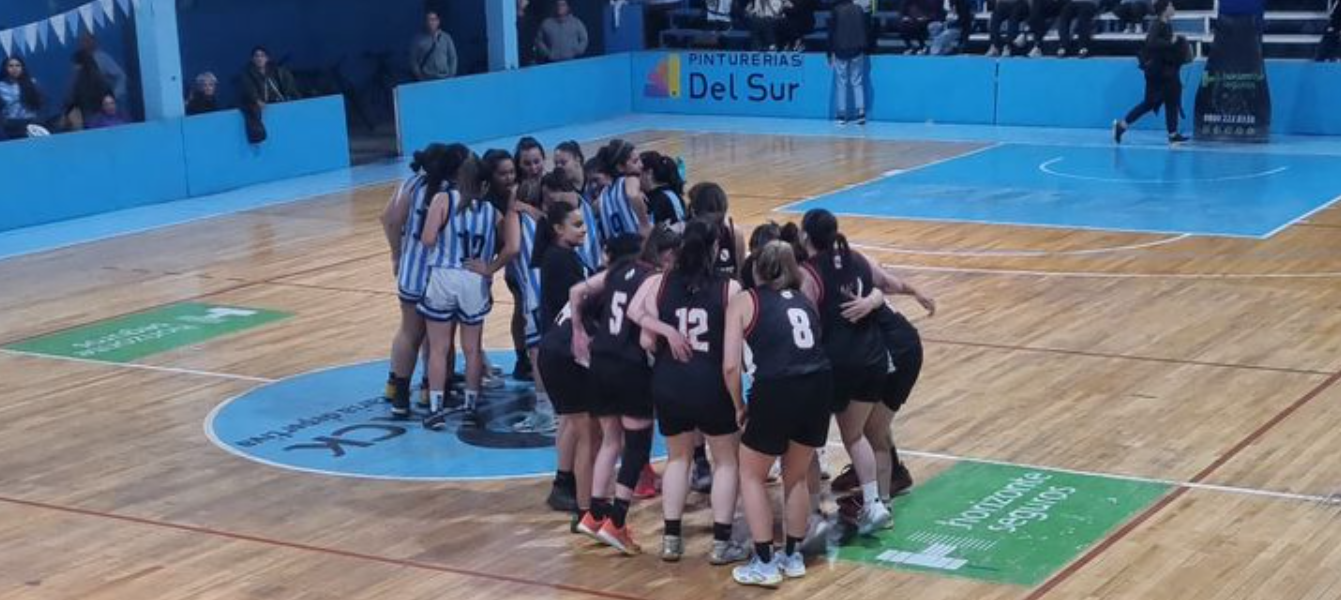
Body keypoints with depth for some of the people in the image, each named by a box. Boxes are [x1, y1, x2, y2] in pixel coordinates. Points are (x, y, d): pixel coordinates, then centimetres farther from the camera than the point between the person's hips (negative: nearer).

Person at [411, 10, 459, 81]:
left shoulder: (446, 37, 7)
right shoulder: (418, 39, 2)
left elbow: (452, 57, 10)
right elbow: (413, 60, 3)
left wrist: (451, 76, 2)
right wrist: (419, 76, -6)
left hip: (444, 79, 2)